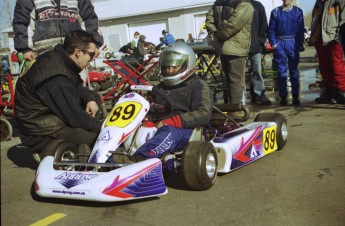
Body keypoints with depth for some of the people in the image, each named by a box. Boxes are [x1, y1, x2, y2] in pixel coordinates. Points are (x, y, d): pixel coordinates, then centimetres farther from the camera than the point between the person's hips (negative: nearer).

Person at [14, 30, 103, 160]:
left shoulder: (56, 59, 0)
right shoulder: (55, 77, -29)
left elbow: (76, 87, 16)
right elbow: (75, 117, -26)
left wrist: (90, 99, -4)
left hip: (48, 115, 10)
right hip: (42, 133, -10)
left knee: (95, 98, 10)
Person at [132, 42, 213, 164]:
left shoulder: (198, 86, 11)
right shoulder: (162, 87, 31)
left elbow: (203, 114, -5)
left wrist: (170, 122, -17)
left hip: (184, 130, -5)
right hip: (157, 127, 5)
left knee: (168, 132, -39)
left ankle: (137, 159, -64)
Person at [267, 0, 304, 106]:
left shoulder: (297, 11, 6)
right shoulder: (275, 12, 5)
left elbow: (301, 29, 5)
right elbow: (271, 30, 6)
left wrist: (300, 44, -3)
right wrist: (273, 43, -3)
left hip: (293, 43, 0)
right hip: (279, 44, 0)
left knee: (294, 71, 2)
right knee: (281, 72, 1)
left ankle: (295, 96, 6)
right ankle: (283, 97, 6)